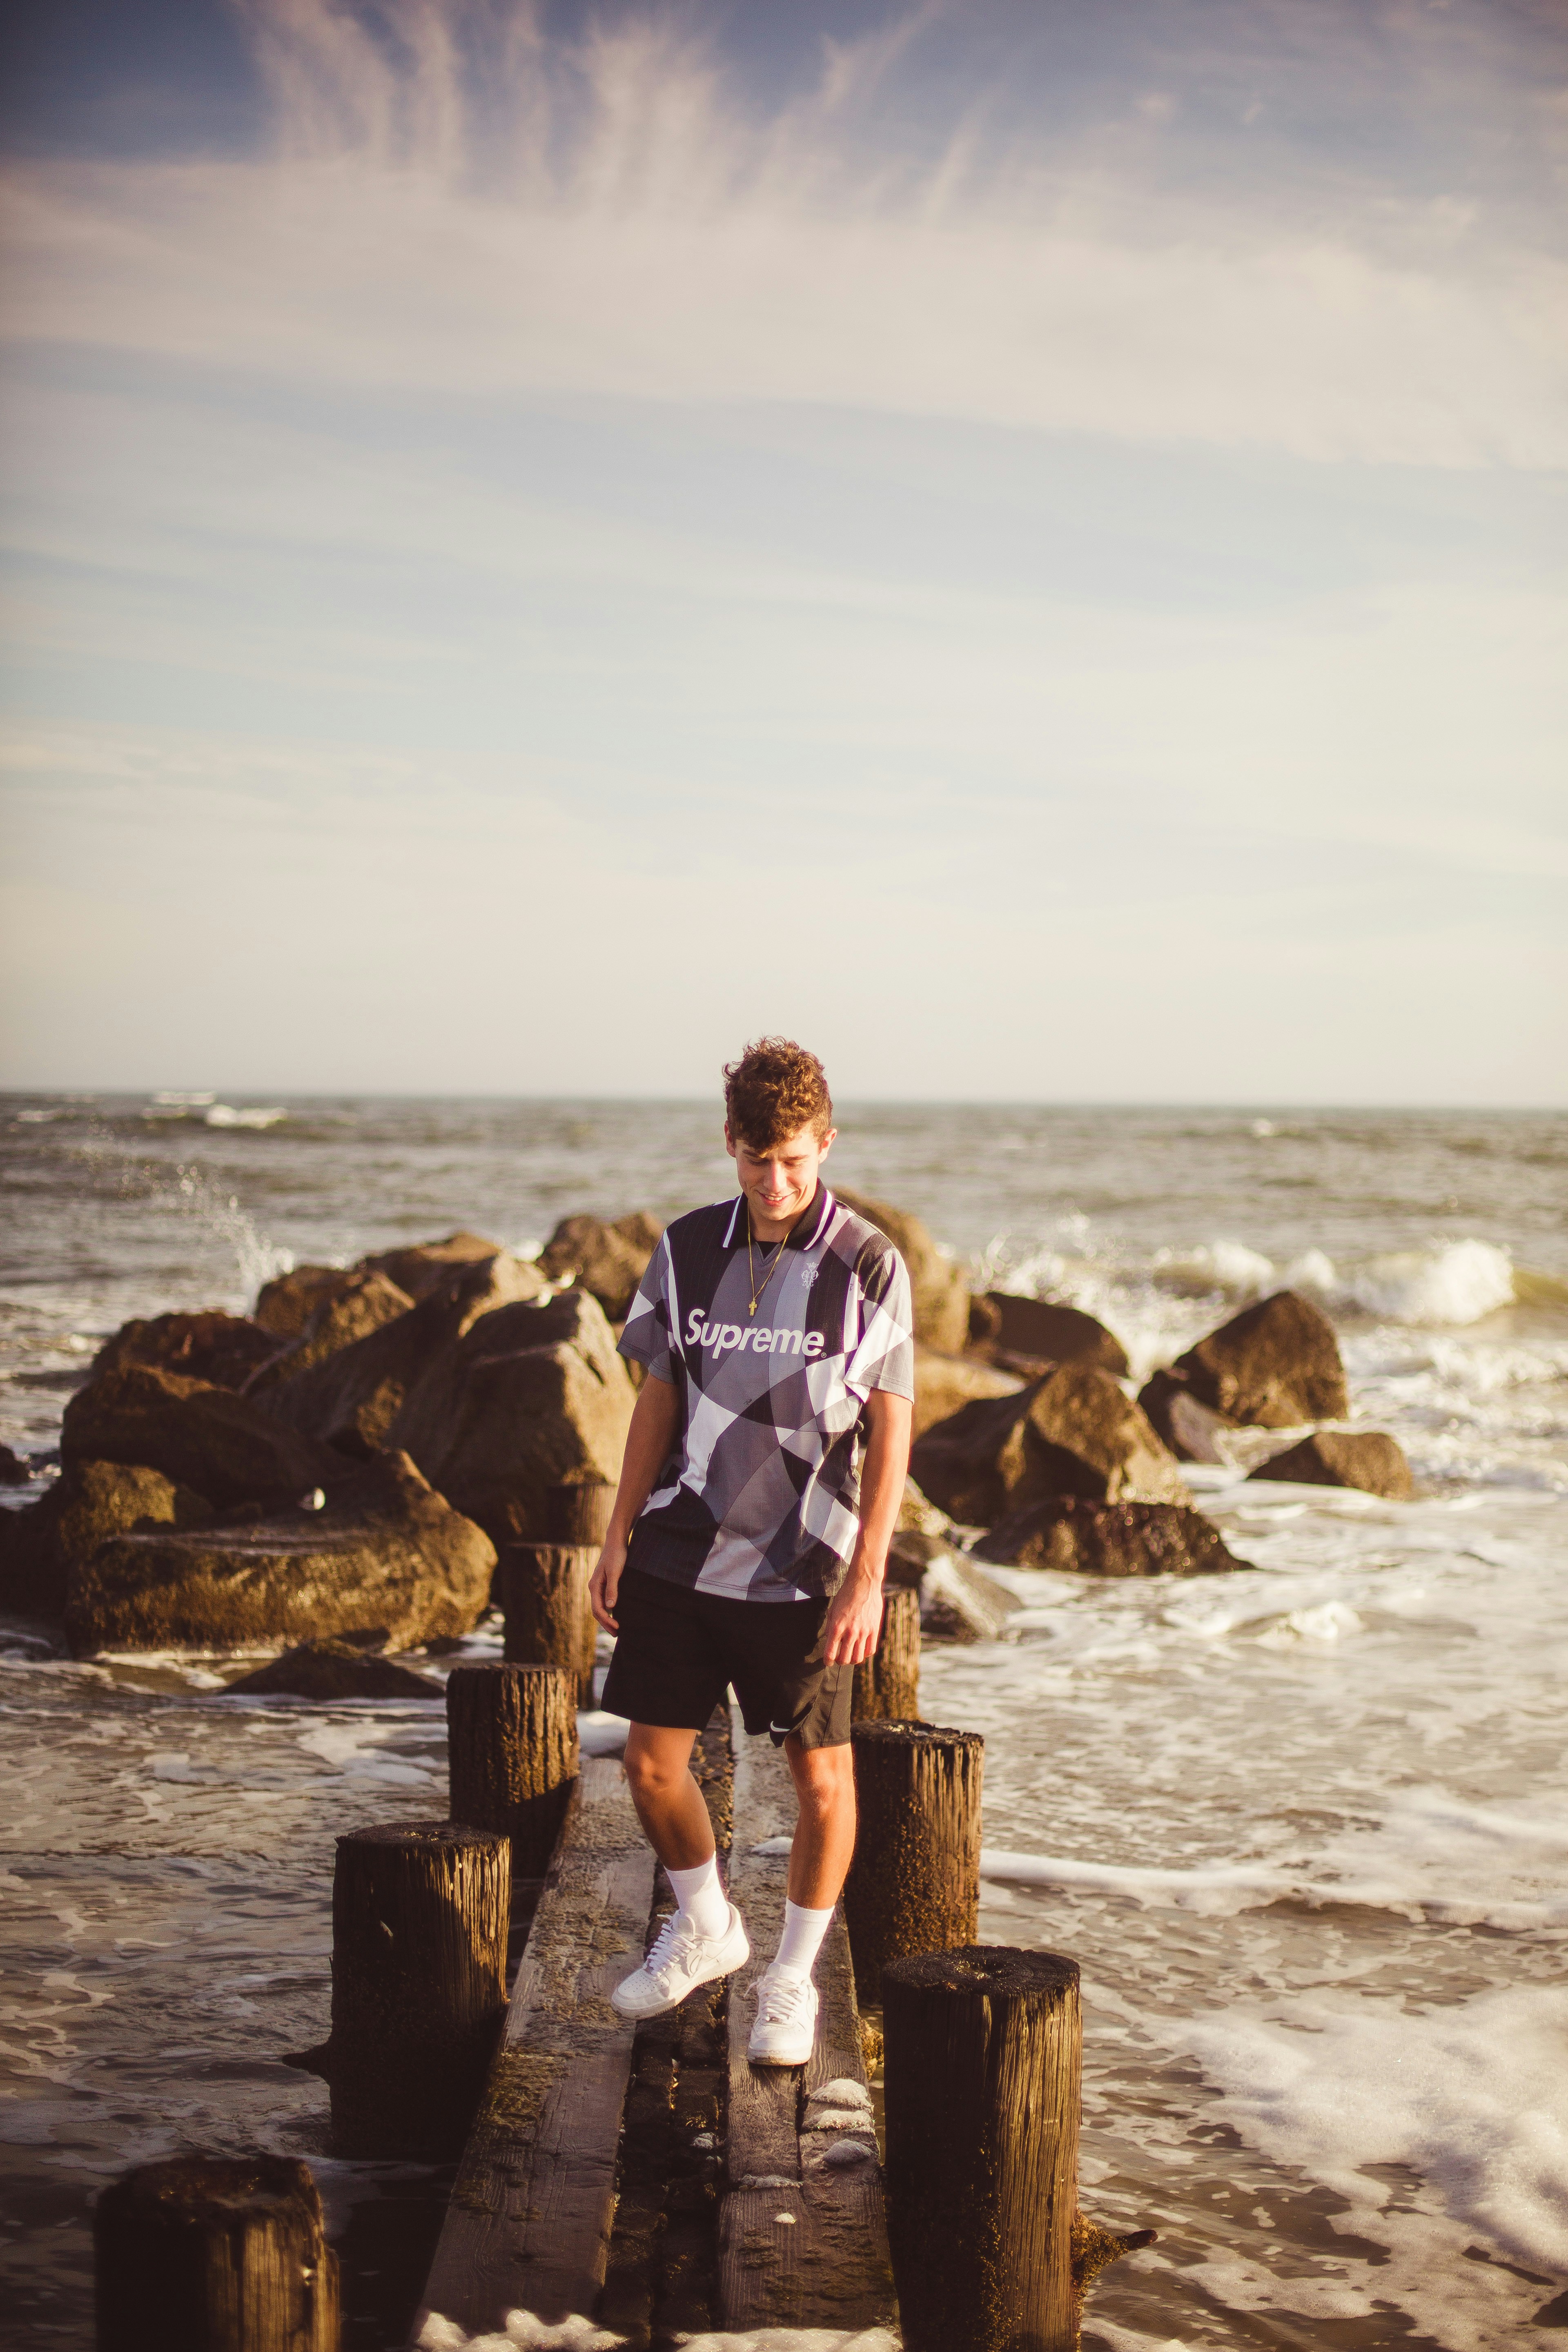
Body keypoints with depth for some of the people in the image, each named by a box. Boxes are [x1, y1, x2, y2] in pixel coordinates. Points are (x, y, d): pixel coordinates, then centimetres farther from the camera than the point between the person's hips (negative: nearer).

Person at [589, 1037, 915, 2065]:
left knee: (822, 1778, 3)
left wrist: (868, 1578, -11)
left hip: (801, 1569, -3)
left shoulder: (870, 1266, -9)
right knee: (653, 1766, 6)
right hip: (680, 1554, 3)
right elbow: (660, 1400, 9)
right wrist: (619, 1535, 6)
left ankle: (794, 1978, 23)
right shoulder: (688, 1250, 0)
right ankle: (705, 1928, 32)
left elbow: (891, 1430, -7)